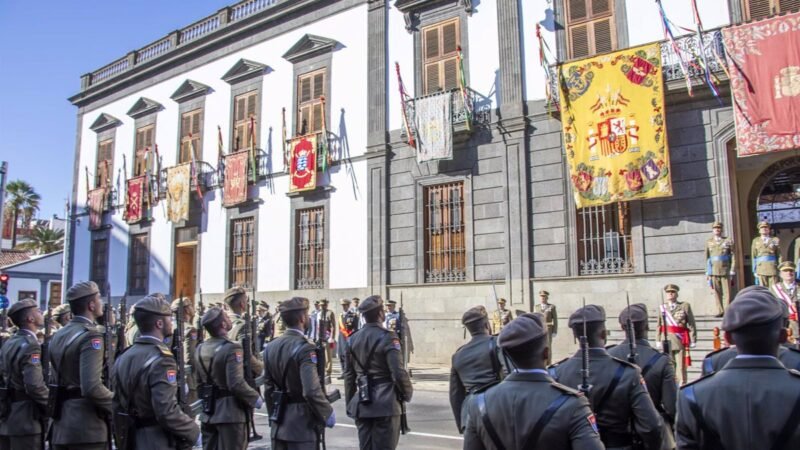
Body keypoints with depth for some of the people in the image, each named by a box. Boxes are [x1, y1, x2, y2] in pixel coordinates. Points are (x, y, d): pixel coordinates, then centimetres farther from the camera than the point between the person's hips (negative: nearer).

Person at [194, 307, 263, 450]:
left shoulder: (200, 349, 6)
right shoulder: (232, 348, -19)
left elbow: (199, 381, 15)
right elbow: (236, 384, -26)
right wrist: (256, 398, -12)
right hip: (230, 412, -7)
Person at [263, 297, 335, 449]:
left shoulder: (271, 347, 6)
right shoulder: (305, 348, -18)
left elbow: (269, 387, 12)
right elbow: (312, 391, -25)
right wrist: (328, 414, -10)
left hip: (279, 425, 7)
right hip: (302, 424, -7)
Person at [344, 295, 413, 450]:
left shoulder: (353, 339, 6)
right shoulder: (387, 337, -13)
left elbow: (349, 375, 11)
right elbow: (398, 372, -17)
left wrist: (350, 403, 19)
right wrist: (408, 393, 1)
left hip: (361, 404, 6)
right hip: (386, 404, -6)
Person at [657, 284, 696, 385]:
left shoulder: (685, 306, 3)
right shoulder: (661, 308, 11)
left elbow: (691, 325, 0)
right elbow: (659, 326, 12)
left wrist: (692, 341, -5)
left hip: (681, 341, -2)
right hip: (666, 342, 2)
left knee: (681, 367, 1)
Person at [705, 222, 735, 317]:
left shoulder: (728, 241, 5)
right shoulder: (709, 242, 10)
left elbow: (733, 257, 2)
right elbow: (707, 258, 12)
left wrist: (732, 271, -4)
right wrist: (707, 272, 9)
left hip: (725, 270, -2)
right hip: (713, 271, 2)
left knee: (727, 292, -2)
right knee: (716, 292, 1)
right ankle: (720, 311, 7)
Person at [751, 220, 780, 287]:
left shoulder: (775, 240, 8)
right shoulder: (756, 241, 10)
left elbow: (779, 255, 7)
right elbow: (754, 256, 9)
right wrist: (754, 271, 4)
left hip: (773, 267, 0)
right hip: (761, 268, 0)